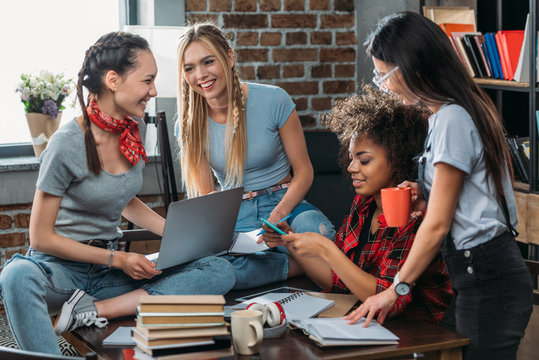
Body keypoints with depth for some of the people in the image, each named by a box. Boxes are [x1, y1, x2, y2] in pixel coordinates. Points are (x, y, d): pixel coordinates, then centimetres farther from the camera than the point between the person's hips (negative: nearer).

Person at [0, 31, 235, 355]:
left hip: (112, 267, 7)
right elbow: (41, 238, -12)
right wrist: (118, 259, -14)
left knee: (221, 272, -14)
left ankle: (94, 311, -20)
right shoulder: (67, 146, -16)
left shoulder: (134, 129, 4)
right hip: (62, 266, -6)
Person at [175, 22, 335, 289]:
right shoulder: (189, 124, 0)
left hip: (285, 204, -2)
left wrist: (277, 216, -21)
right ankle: (295, 265, -18)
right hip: (234, 216, 2)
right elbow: (205, 194, 5)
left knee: (317, 231, -40)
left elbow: (303, 171, -3)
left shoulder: (273, 100, -8)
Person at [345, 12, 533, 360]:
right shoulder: (455, 111, 14)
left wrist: (395, 290, -6)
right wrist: (425, 199, 4)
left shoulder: (452, 120, -15)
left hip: (487, 282, -9)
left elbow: (438, 225, -13)